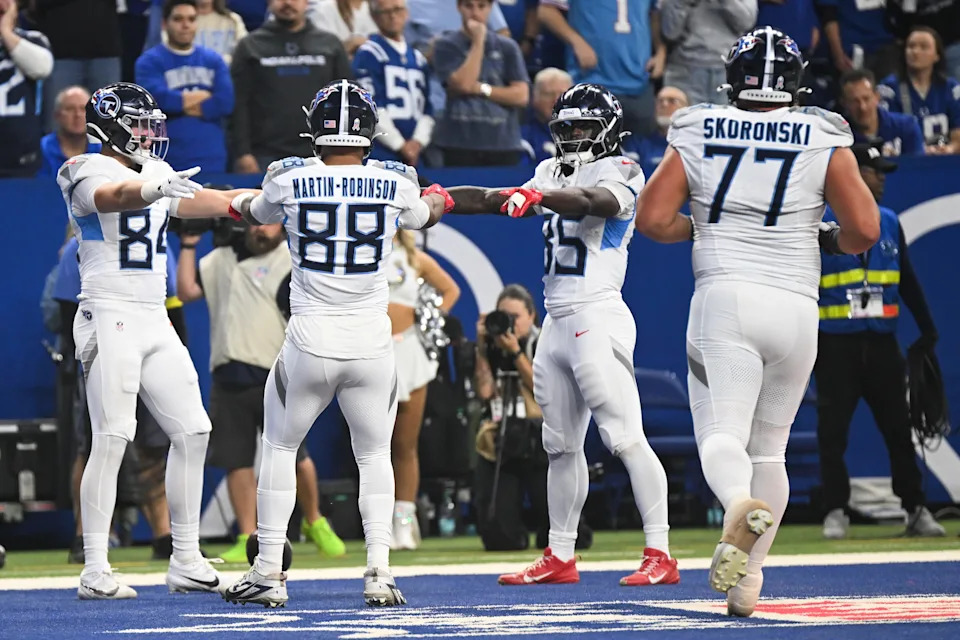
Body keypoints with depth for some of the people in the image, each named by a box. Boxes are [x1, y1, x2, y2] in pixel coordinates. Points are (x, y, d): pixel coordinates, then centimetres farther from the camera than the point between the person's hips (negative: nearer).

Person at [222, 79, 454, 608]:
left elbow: (256, 214, 19)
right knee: (374, 456, 18)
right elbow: (424, 216, 23)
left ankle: (268, 573, 15)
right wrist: (438, 197, 47)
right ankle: (379, 574, 6)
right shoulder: (395, 186, -2)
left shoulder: (290, 180, -5)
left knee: (279, 449, 18)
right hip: (372, 345, 1)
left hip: (309, 341, -1)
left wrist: (240, 203, 44)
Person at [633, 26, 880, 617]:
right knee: (768, 450, 15)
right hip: (795, 304, 1)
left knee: (723, 436, -8)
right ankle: (747, 582, 14)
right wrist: (831, 240, 19)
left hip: (723, 299, -1)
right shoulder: (824, 141, 3)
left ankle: (741, 503, -42)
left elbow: (653, 219, 3)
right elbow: (864, 231, -3)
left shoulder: (698, 135, 6)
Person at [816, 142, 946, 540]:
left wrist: (927, 329, 14)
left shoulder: (888, 222, 11)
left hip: (882, 343, 4)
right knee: (833, 432, -1)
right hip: (836, 346, -4)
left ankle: (916, 510, 10)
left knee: (899, 428, 5)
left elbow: (907, 281, 17)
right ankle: (835, 512, 7)